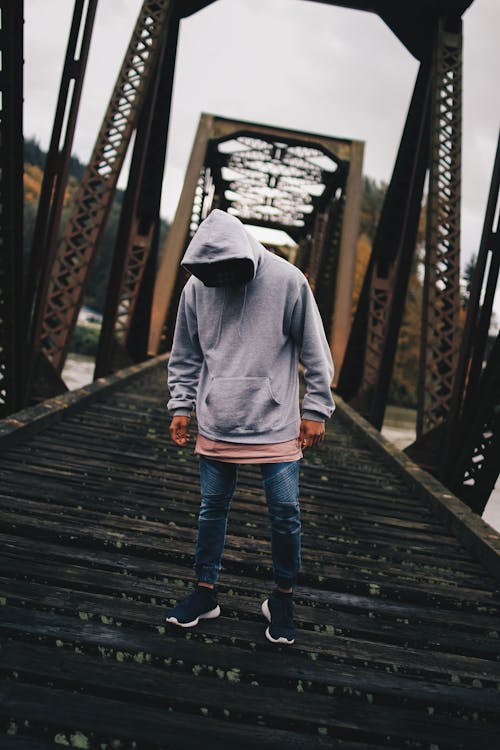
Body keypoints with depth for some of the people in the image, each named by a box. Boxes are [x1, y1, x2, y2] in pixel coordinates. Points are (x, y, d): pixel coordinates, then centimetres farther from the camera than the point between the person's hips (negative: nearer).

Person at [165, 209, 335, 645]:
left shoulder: (287, 281, -10)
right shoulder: (196, 287, -2)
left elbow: (316, 353, -3)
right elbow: (185, 357, 11)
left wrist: (316, 411, -3)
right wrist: (181, 406, 5)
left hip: (276, 427, -2)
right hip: (217, 426, 3)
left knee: (285, 513, 1)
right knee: (212, 508, 11)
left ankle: (283, 599, 21)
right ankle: (205, 593, 27)